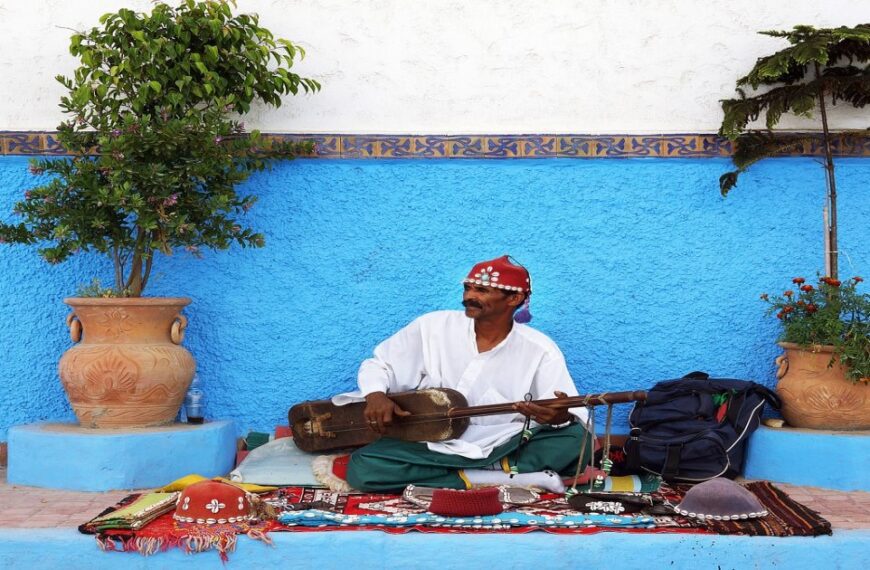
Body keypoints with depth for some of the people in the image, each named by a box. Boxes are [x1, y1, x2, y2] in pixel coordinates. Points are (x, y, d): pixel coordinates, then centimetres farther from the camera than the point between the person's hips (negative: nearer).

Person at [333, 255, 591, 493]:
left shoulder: (540, 351, -7)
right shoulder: (433, 327, -2)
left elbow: (575, 415, -14)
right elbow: (379, 365, 7)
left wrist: (560, 416, -40)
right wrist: (376, 395, -17)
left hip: (505, 449, -2)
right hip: (435, 447, 3)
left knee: (577, 439, -27)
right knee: (362, 468, -25)